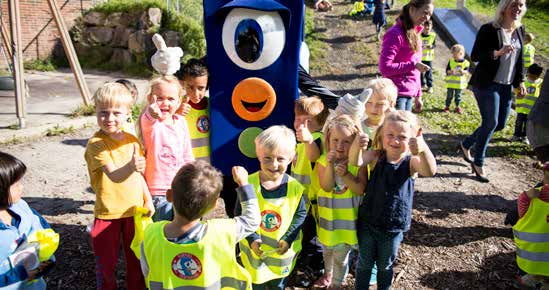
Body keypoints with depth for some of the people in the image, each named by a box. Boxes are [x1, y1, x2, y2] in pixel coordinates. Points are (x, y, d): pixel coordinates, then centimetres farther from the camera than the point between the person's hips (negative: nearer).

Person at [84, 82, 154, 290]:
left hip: (135, 209, 5)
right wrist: (130, 167, -48)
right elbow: (114, 175, -28)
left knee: (136, 258, 17)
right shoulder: (96, 144, -16)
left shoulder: (131, 140, 3)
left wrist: (148, 199, 11)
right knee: (106, 261, 10)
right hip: (108, 212, -5)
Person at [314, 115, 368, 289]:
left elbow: (361, 190, -19)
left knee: (341, 254, 8)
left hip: (348, 216, -2)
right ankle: (328, 273, 53)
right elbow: (326, 187, -21)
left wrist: (346, 174, -32)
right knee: (327, 249, 25)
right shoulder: (323, 160, -12)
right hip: (328, 215, 3)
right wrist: (330, 165, -34)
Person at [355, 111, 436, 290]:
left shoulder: (412, 162, -16)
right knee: (364, 262, 20)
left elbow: (430, 171, -37)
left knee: (385, 265, 22)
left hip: (394, 226, -1)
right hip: (367, 221, 1)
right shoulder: (375, 157, -11)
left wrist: (423, 149, -59)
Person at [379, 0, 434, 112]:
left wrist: (418, 95, 17)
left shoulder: (414, 34, 15)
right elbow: (385, 68, -18)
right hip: (396, 94, -9)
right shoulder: (395, 33, -12)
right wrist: (413, 65, -20)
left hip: (409, 94, 9)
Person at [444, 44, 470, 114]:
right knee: (449, 95, 6)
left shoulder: (465, 62, -4)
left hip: (460, 83, 0)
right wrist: (450, 72, -24)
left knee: (458, 96, 10)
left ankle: (457, 107, 23)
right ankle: (447, 106, 17)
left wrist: (462, 71, -29)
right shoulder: (451, 61, -1)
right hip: (450, 83, 0)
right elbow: (447, 70, -3)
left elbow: (467, 72, -8)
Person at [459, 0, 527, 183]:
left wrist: (520, 82, 12)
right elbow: (475, 56, -13)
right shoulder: (489, 29, -11)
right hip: (486, 84, -7)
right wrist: (498, 52, -26)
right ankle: (478, 164, 4)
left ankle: (466, 145, 28)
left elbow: (519, 59, 17)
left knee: (500, 124, 8)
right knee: (491, 122, -10)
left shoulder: (520, 30, 9)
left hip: (507, 86, 7)